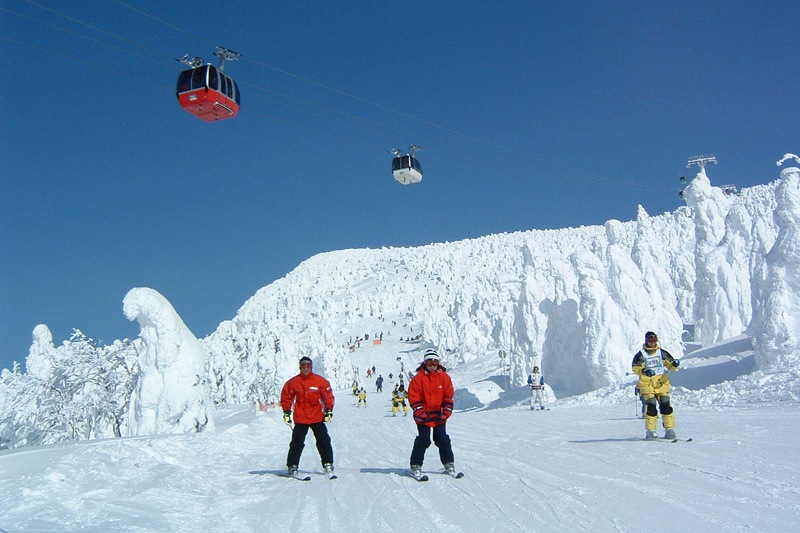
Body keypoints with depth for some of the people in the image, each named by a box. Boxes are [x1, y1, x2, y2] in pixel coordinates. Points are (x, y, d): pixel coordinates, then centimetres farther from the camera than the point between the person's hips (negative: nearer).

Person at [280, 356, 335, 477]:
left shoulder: (320, 381, -1)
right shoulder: (293, 383, -1)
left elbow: (328, 396, 5)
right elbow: (286, 397, 7)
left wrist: (328, 410, -1)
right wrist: (287, 412, 3)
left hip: (317, 418, 0)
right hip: (300, 419, 0)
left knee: (324, 441, 0)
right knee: (297, 442, 1)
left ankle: (328, 464, 10)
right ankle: (292, 466, 10)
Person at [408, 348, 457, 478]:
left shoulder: (444, 377, 1)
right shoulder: (419, 377, -6)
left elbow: (449, 396, 5)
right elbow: (413, 397, -6)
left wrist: (445, 412, -3)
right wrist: (420, 412, -12)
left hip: (439, 416, 3)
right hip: (424, 416, -2)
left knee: (442, 439, 9)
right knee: (423, 440, -3)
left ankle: (449, 464, 19)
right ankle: (416, 466, 6)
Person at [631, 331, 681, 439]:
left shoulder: (662, 352, 12)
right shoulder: (641, 354, 2)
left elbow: (670, 364, 9)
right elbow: (635, 367, -8)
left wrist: (674, 364, -15)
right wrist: (644, 371, -27)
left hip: (662, 383, 3)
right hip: (647, 383, -3)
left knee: (665, 406, -3)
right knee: (651, 406, -10)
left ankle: (669, 430, 3)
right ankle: (650, 431, -5)